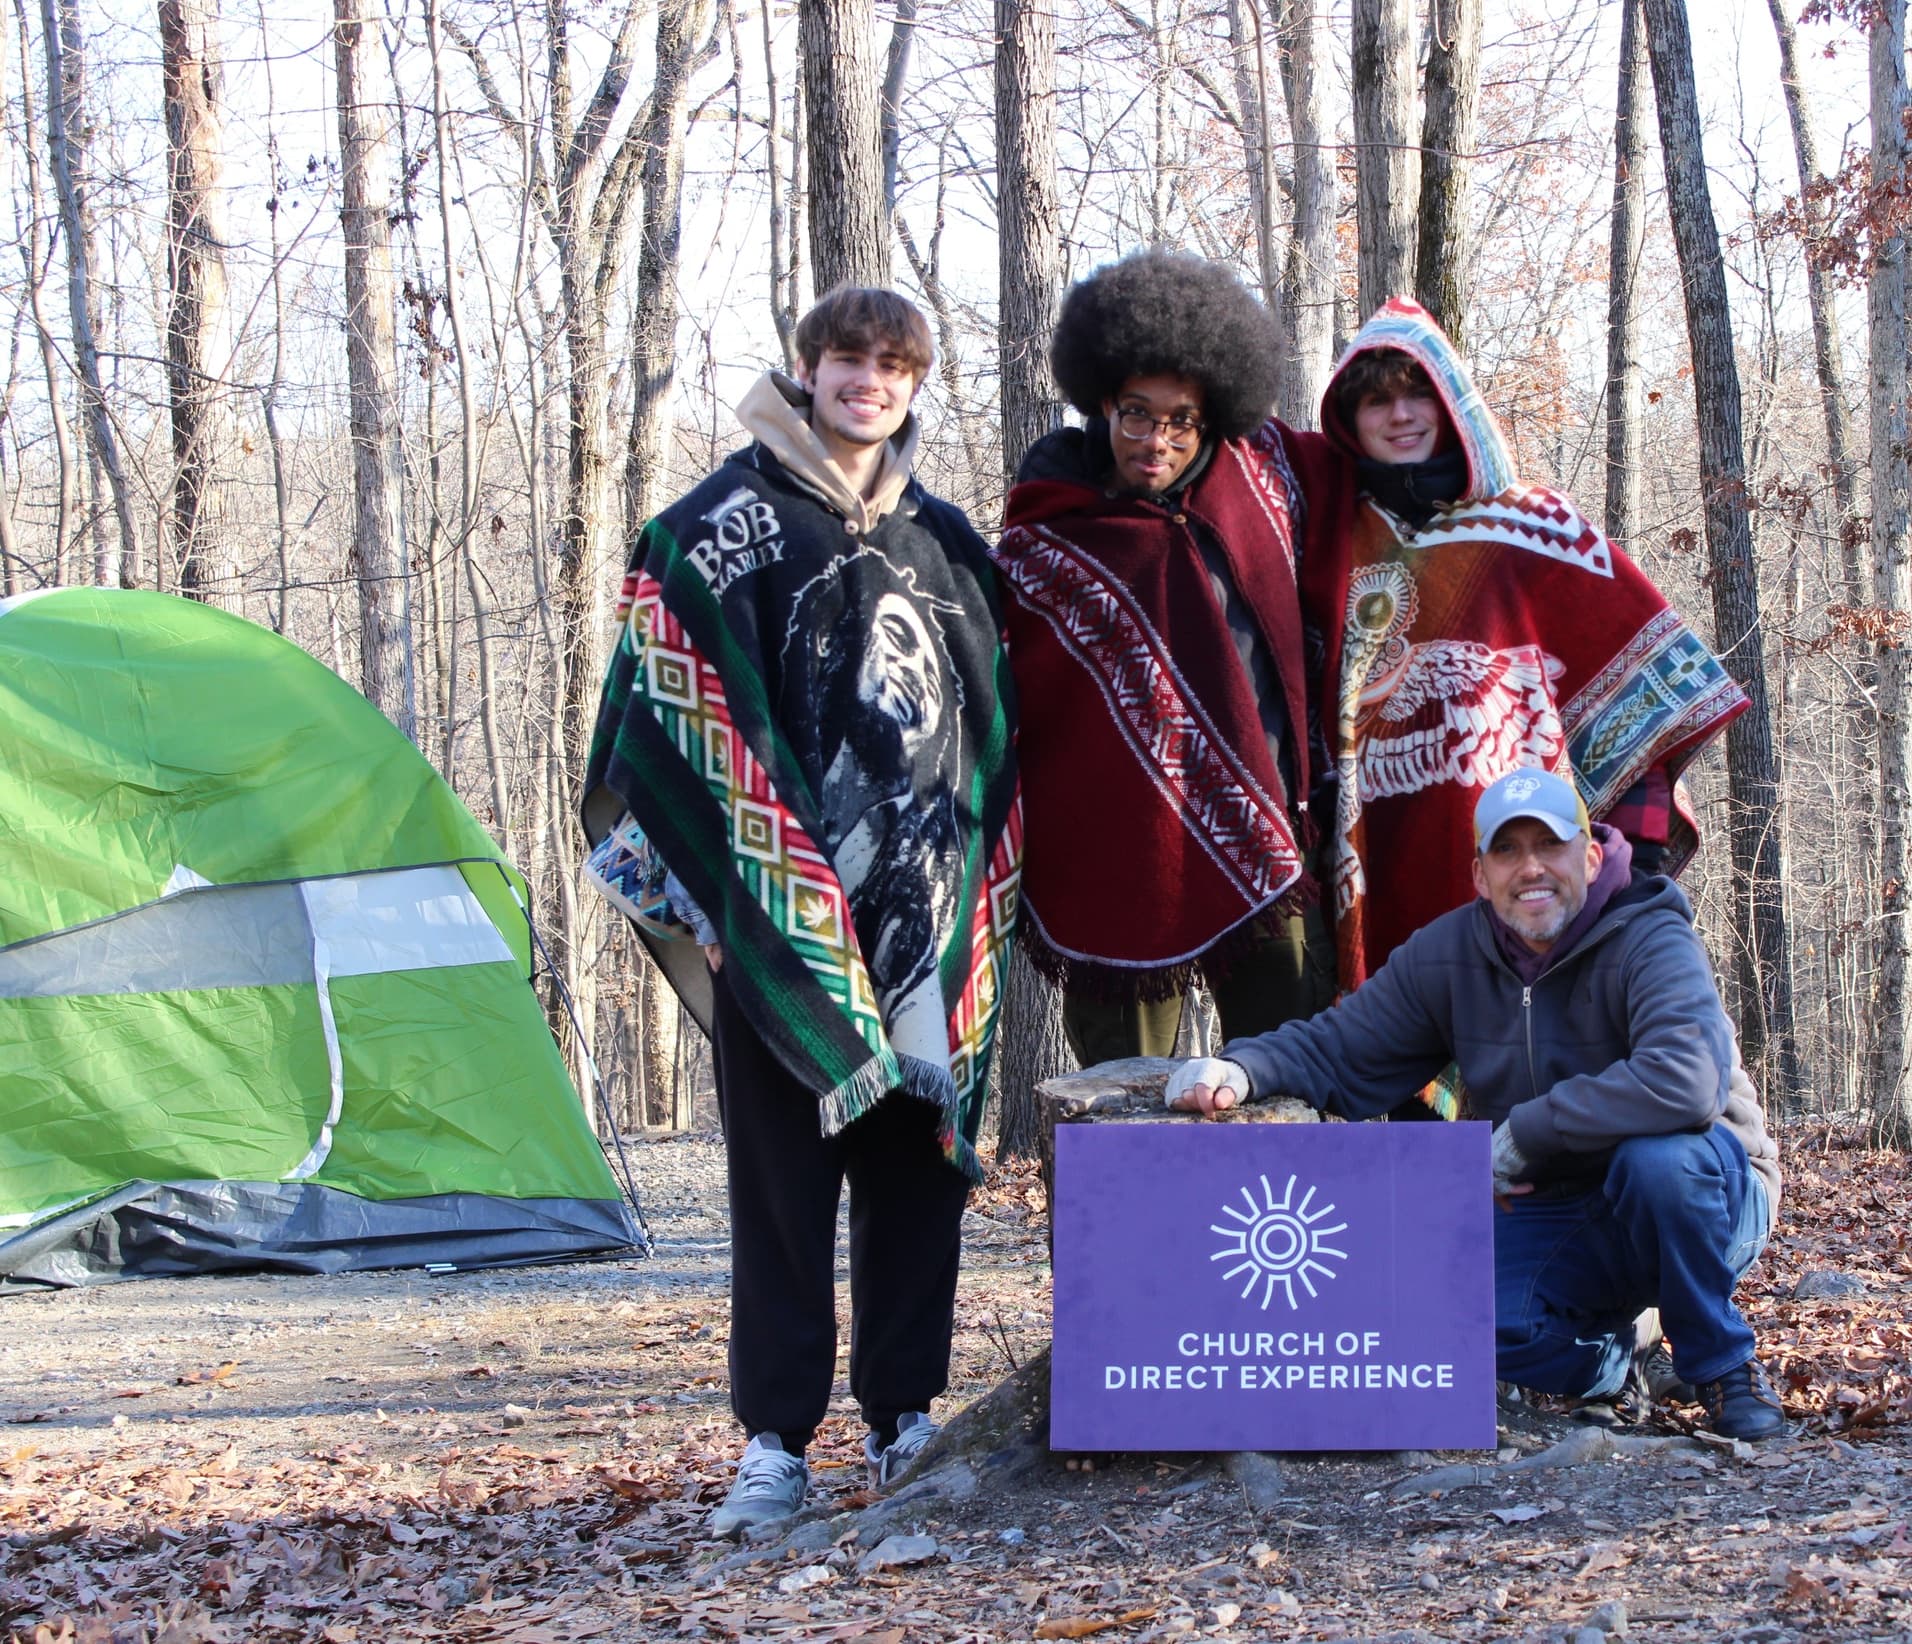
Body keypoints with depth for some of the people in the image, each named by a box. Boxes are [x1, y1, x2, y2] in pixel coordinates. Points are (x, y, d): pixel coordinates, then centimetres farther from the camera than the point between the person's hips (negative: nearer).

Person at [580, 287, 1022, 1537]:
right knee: (783, 1170, -1)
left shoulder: (946, 541, 17)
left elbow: (993, 725, 22)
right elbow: (676, 700, -6)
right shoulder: (729, 525, 1)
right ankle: (776, 1442, 5)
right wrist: (743, 877, -14)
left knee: (918, 1161, 7)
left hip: (931, 911, 5)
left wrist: (985, 891, 16)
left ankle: (905, 1420, 17)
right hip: (784, 911, -4)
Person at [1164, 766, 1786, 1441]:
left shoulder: (1649, 942, -21)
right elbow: (1338, 1050, 3)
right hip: (1559, 1221, 4)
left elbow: (1687, 1080, -39)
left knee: (1660, 1155, -39)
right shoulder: (1447, 956, -3)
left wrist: (1522, 1135, -33)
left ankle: (1724, 1366, -13)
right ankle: (1621, 1350, 9)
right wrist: (1240, 1070, -20)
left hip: (1700, 1199, -4)